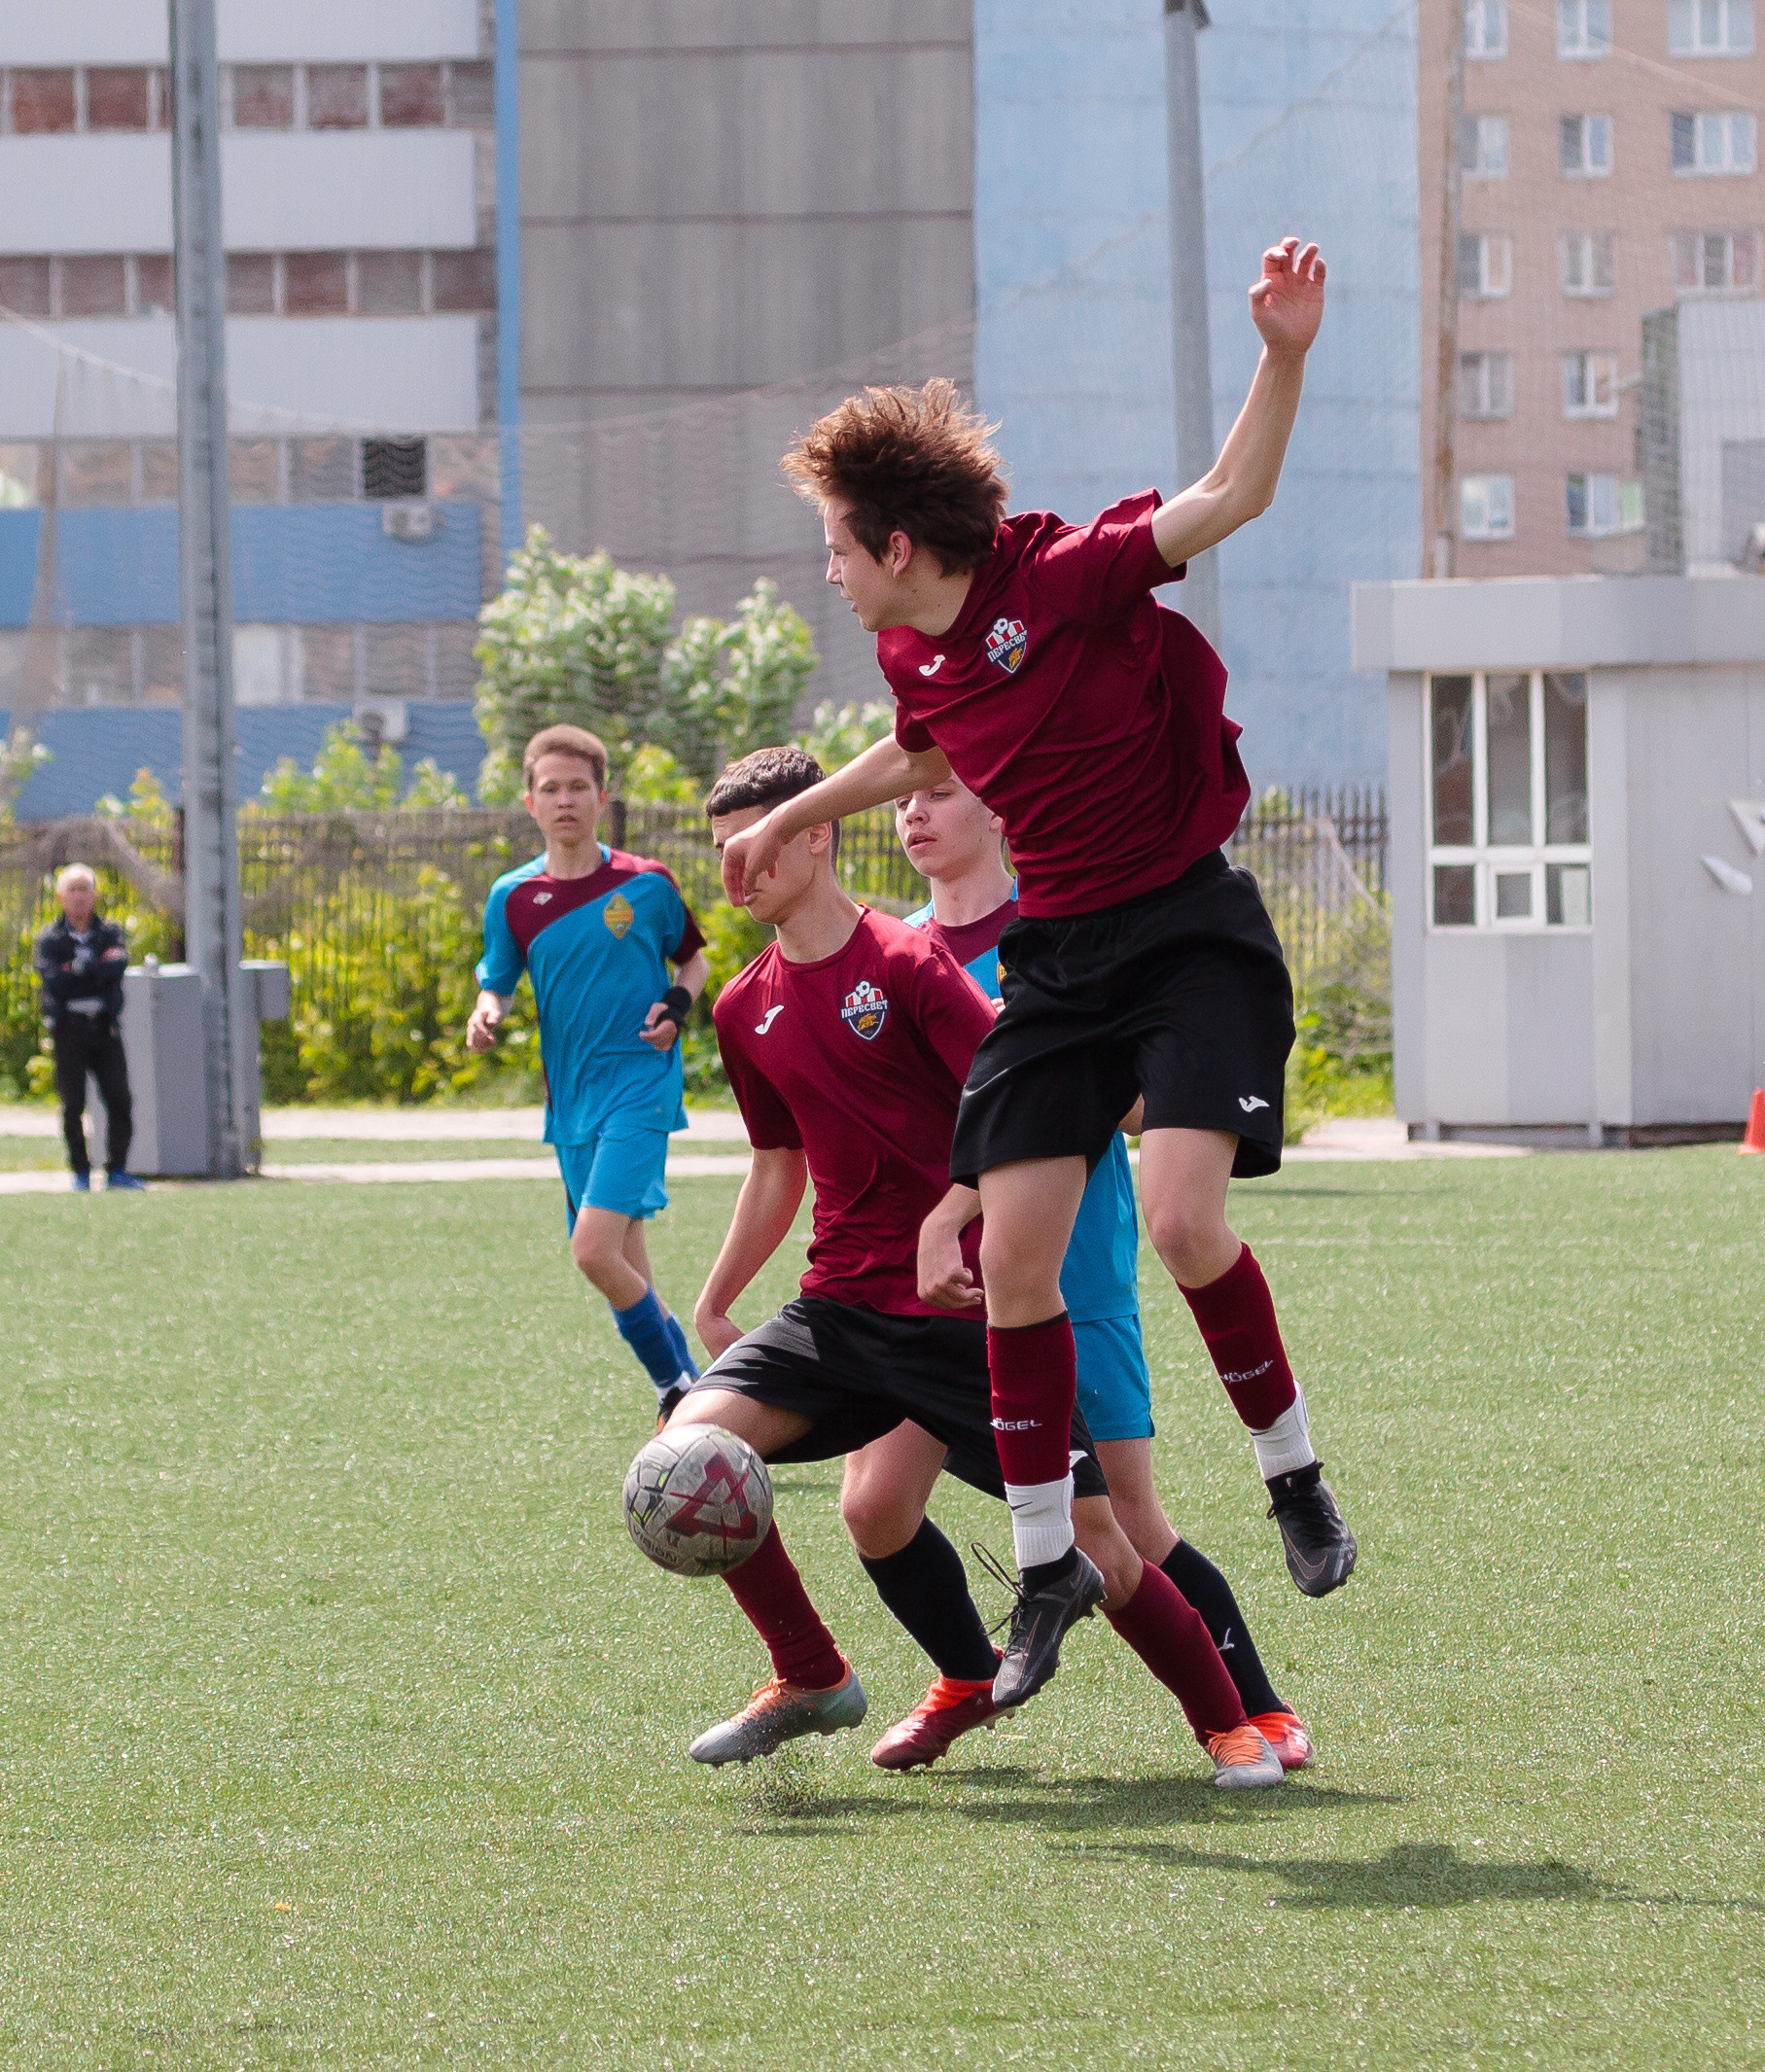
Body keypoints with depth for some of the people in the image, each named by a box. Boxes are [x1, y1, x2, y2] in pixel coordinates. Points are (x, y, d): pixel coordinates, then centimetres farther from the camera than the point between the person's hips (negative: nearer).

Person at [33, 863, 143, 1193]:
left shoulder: (111, 933, 12)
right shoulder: (49, 939, 5)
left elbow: (117, 968, -8)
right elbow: (53, 980, -12)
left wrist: (79, 969, -11)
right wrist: (100, 968, -9)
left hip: (105, 1028, 2)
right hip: (68, 1027, -2)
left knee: (119, 1100, -4)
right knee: (73, 1105, -2)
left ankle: (117, 1170, 4)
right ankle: (81, 1173, 6)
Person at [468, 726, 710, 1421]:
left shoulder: (646, 884, -2)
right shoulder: (514, 898, 4)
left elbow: (694, 960, 13)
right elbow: (497, 985, 11)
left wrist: (676, 1006, -7)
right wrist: (488, 1013, -12)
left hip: (640, 1085, -5)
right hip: (572, 1100, 5)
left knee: (596, 1251, -19)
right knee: (624, 1270, 8)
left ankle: (678, 1389, -4)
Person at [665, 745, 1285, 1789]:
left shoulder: (910, 963, -10)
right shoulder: (746, 1010, 10)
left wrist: (945, 1223, -28)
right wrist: (715, 1302, 23)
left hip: (968, 1308, -6)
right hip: (841, 1310, 6)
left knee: (1089, 1535, -8)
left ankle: (1230, 1723, 12)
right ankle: (812, 1679, 0)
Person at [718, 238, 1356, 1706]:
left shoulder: (1067, 578, -16)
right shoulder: (914, 655, 6)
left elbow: (1232, 497, -25)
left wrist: (1285, 357, -38)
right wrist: (794, 819, 40)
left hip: (1191, 929, -7)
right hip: (1057, 953, 7)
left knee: (1182, 1221, -23)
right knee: (1014, 1258, -3)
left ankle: (1294, 1472, 1)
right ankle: (1048, 1564, 10)